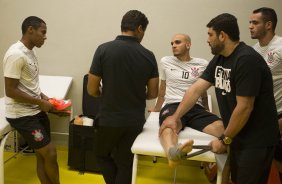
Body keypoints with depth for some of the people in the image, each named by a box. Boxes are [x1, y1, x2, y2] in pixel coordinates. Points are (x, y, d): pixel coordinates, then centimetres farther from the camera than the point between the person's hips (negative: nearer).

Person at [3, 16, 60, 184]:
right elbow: (10, 91, -22)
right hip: (22, 115, -8)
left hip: (36, 111, 9)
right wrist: (40, 102, -17)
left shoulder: (31, 51, 9)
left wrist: (43, 96, 4)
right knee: (50, 153, -2)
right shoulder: (16, 54, -20)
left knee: (42, 155, 13)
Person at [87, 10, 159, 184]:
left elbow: (92, 89, -8)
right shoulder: (149, 56, -6)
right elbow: (153, 94, 0)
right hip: (135, 120, 2)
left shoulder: (104, 49, -11)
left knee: (103, 156, 25)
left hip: (109, 118, -2)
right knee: (125, 163, 20)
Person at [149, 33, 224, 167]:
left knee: (222, 127, -30)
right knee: (168, 125, -42)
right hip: (172, 105, -2)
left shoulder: (203, 64, 14)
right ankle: (172, 152, -71)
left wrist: (206, 112, 32)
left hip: (196, 108, 3)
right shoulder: (165, 62, 16)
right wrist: (157, 108, 35)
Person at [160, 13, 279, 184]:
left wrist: (225, 140, -15)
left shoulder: (247, 60, -23)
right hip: (238, 135, 7)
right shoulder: (219, 58, 3)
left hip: (256, 139, -7)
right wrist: (175, 117, -1)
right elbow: (196, 89, 3)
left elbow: (244, 108, -24)